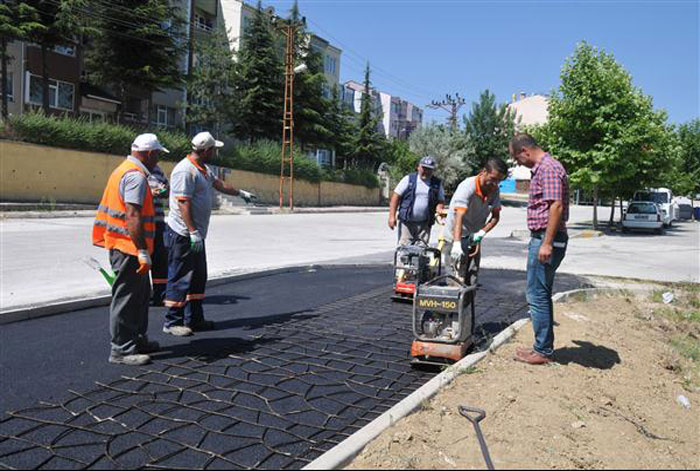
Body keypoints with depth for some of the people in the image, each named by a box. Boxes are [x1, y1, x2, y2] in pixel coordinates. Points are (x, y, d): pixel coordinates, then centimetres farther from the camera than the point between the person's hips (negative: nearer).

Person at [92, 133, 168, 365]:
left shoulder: (124, 170, 17)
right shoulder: (136, 176, -17)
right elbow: (133, 217, -24)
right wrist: (143, 253, -25)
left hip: (122, 247, 11)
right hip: (129, 247, -11)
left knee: (141, 295, 18)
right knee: (127, 298, -3)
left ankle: (138, 340, 29)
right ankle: (121, 350, 5)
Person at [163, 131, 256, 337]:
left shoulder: (203, 169, 15)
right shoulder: (185, 170, -17)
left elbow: (220, 184, 32)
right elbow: (183, 203, -22)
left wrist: (241, 193, 44)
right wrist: (193, 232, -25)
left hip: (196, 235, 10)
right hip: (183, 235, -10)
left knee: (198, 277, 14)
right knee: (180, 279, -4)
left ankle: (194, 319, 23)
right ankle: (172, 322, 5)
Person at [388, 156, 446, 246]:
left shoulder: (437, 183, 8)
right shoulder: (409, 179, 1)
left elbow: (440, 201, 12)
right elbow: (396, 197, 0)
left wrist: (439, 208, -14)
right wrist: (392, 216, -7)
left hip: (424, 224, 2)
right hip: (406, 222, -2)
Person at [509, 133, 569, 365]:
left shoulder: (548, 168, -14)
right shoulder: (541, 168, 18)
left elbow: (556, 206, -23)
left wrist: (547, 243, -25)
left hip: (546, 240, -11)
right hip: (542, 239, 11)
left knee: (537, 295, -5)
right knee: (541, 294, 15)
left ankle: (543, 351, 4)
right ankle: (543, 346, 24)